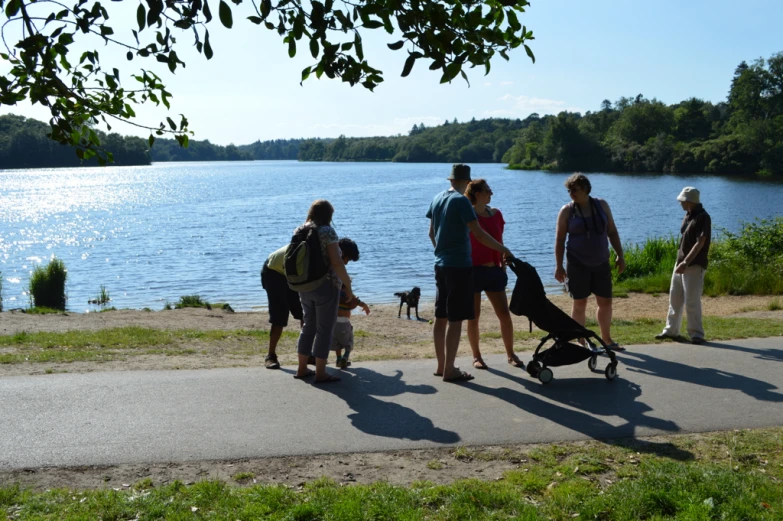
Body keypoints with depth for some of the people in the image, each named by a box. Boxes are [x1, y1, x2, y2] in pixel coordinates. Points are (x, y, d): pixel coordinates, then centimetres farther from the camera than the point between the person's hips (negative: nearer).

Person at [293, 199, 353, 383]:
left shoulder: (299, 231, 7)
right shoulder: (327, 232, -12)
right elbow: (336, 262, -18)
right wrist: (348, 286, -11)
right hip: (326, 286, -7)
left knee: (308, 327, 18)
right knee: (324, 329, 2)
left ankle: (302, 369, 23)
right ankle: (320, 373, 5)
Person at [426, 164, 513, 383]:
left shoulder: (437, 199, 9)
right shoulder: (461, 201, -13)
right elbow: (479, 234, -17)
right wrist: (504, 250, -8)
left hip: (441, 265, 8)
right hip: (459, 266, -8)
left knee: (441, 317, 12)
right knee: (455, 319, -4)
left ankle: (441, 366, 20)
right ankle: (449, 370, -1)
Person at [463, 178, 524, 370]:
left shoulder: (495, 214, 9)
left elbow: (499, 242, 14)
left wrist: (503, 267, 12)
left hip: (494, 270, 5)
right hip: (474, 270, -5)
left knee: (505, 314, 3)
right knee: (474, 316, 2)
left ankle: (511, 354, 13)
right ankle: (476, 356, 14)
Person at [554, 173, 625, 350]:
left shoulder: (601, 205, 4)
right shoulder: (567, 211, -4)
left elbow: (612, 232, 9)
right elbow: (559, 239, -4)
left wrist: (620, 255, 4)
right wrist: (559, 266, -9)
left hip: (601, 263, 3)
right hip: (578, 264, -3)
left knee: (605, 302, 9)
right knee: (580, 303, 2)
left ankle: (606, 339, 25)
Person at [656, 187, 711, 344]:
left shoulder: (702, 217, -15)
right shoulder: (688, 215, 12)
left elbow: (700, 243, -22)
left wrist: (686, 263, -29)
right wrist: (681, 261, 17)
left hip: (694, 266, -9)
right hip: (681, 263, 9)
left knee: (691, 301, -7)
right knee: (675, 298, 13)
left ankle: (696, 334, 2)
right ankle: (671, 330, 23)